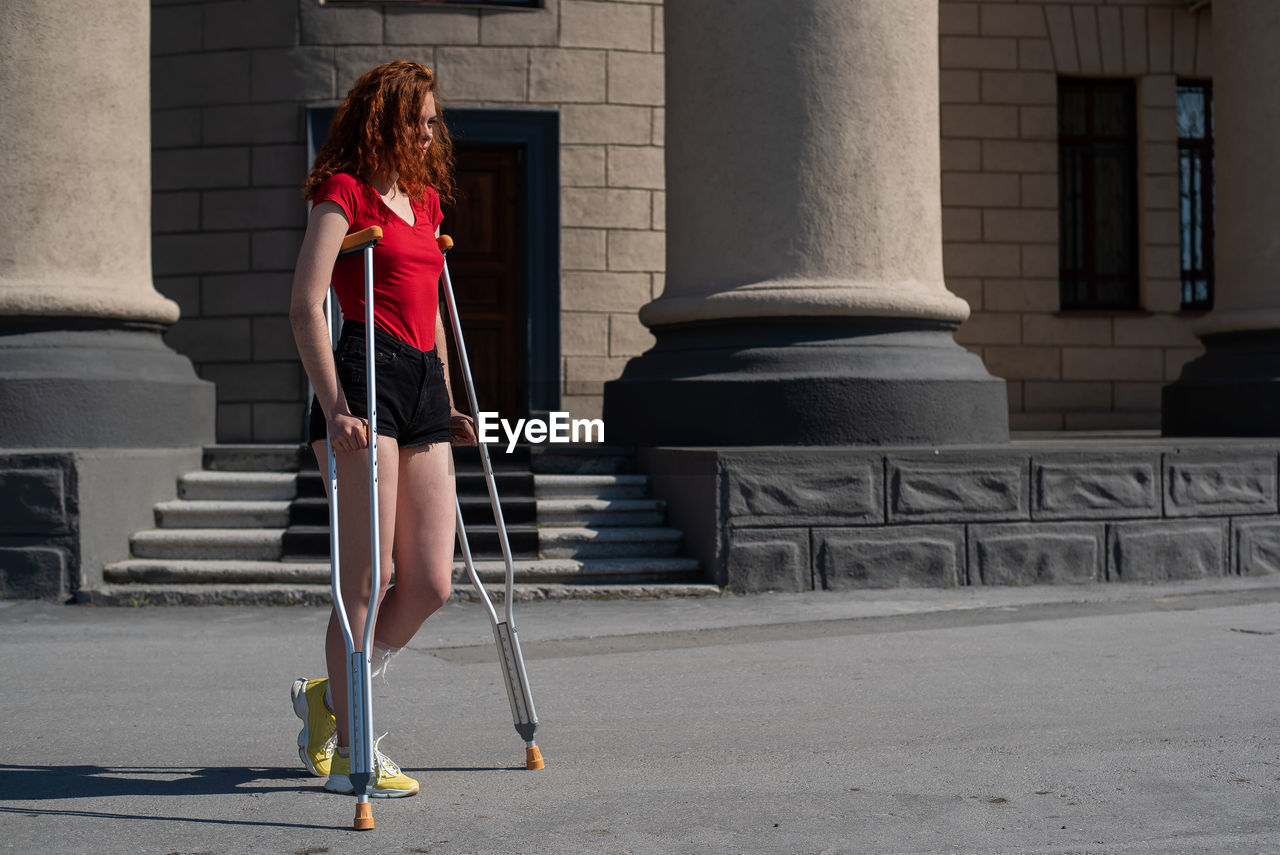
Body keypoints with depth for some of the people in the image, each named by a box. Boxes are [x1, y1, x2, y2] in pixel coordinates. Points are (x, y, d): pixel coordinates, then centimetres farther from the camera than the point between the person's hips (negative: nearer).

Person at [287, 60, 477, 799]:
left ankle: (331, 695, 25)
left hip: (425, 384, 8)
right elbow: (305, 307, -11)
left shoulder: (425, 200, 22)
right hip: (365, 376, -8)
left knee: (431, 584, 4)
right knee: (366, 579, -5)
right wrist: (334, 404, -20)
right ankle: (350, 753, 6)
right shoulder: (344, 192, -2)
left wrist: (447, 404, 26)